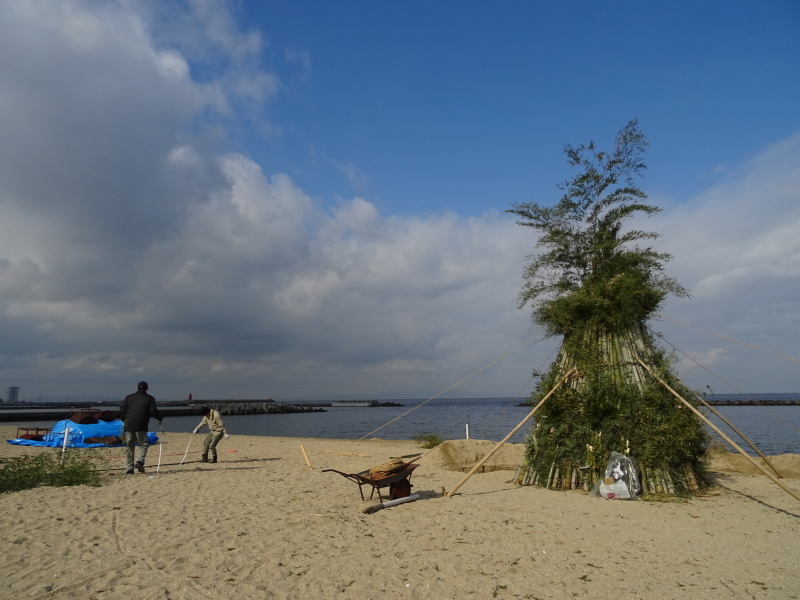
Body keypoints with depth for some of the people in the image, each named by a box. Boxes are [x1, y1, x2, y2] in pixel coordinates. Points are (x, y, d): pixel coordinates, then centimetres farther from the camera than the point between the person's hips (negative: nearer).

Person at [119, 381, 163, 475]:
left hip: (129, 426, 3)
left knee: (130, 447, 9)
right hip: (141, 427, -3)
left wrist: (124, 420, 27)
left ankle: (129, 468, 9)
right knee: (144, 444, 8)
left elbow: (122, 410, 10)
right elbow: (153, 411, -5)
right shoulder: (149, 398, 3)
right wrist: (161, 419, 10)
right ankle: (139, 461, -14)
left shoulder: (128, 397, 13)